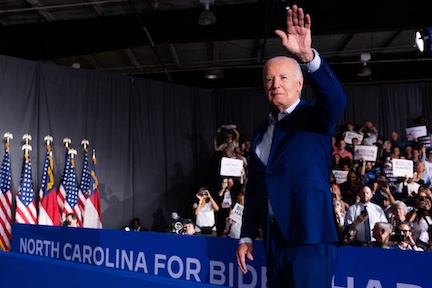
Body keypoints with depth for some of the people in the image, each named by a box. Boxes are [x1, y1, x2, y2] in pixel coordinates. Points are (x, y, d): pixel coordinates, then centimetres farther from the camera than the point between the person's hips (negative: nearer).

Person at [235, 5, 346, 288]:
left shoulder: (315, 118, -2)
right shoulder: (261, 132, 12)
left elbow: (336, 99, -27)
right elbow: (254, 188, 13)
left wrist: (308, 56, -41)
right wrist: (247, 236, 9)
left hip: (310, 238, -5)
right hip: (274, 239, 6)